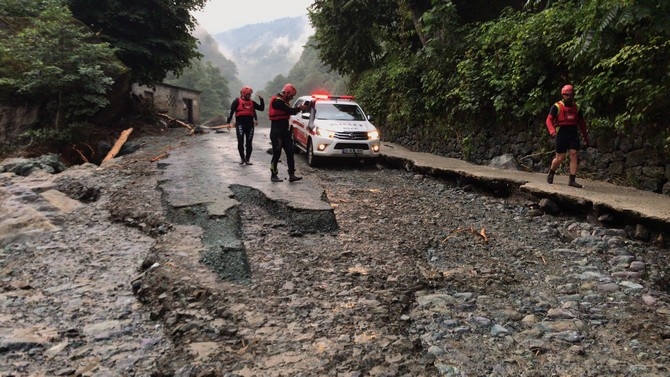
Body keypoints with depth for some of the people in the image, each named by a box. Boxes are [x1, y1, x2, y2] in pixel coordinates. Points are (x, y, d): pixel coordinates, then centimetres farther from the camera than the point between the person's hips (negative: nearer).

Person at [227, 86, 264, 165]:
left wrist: (261, 100, 2)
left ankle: (247, 159, 13)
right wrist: (228, 122, -10)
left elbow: (261, 108, 15)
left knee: (249, 143, 5)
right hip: (240, 123, -4)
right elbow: (231, 111, -2)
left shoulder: (252, 102, 15)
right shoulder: (237, 101, 3)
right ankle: (242, 158, 7)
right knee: (240, 141, -9)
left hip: (250, 124, 4)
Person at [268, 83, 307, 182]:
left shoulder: (282, 101, 17)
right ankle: (273, 175, 8)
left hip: (284, 131, 10)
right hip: (276, 132, -10)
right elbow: (290, 111, -21)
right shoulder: (278, 101, -16)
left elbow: (289, 112, 14)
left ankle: (291, 175, 3)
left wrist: (298, 109, 0)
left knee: (290, 152, 4)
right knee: (276, 154, -2)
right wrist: (300, 108, -6)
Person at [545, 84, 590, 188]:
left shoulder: (576, 107, 12)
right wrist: (552, 131, -29)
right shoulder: (557, 107, -3)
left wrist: (585, 137, 22)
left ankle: (572, 180, -5)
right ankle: (551, 173, 27)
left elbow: (581, 123, 21)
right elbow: (549, 120, -11)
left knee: (574, 155, -6)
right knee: (560, 158, 0)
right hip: (562, 134, -4)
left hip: (573, 134, 4)